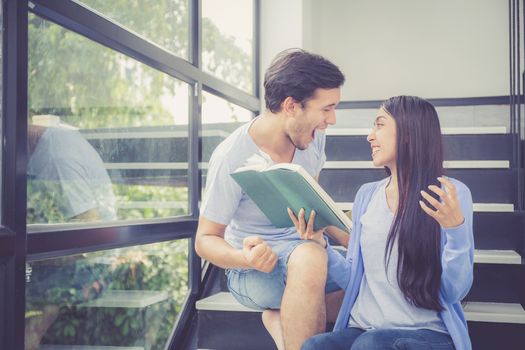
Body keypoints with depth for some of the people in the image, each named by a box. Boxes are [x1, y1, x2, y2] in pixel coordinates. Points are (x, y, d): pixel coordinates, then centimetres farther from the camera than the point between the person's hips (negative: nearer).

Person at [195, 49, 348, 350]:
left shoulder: (314, 137, -2)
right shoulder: (232, 158, -21)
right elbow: (205, 239, -12)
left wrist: (348, 238, -4)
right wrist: (244, 258, -35)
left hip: (308, 249, 7)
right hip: (255, 267, -7)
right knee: (309, 257, -38)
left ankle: (283, 318, -5)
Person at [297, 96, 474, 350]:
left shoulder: (451, 194, -4)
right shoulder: (366, 195, 10)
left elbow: (455, 293, -6)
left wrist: (456, 230, -20)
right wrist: (321, 246, -4)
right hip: (362, 329, 3)